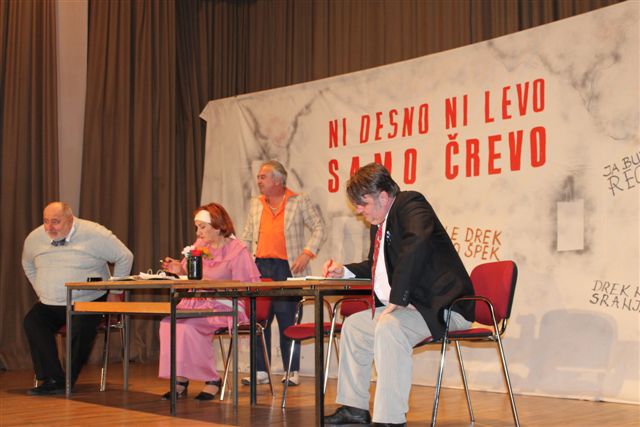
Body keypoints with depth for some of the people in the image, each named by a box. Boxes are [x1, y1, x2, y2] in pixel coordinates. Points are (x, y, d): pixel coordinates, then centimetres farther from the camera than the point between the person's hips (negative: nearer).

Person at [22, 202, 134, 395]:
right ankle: (52, 379, -23)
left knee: (82, 327, -33)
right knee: (32, 321, -23)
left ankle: (68, 381, -16)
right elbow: (28, 264, 26)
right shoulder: (34, 238, 4)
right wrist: (41, 291, 15)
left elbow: (125, 257, -5)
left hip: (89, 302, -4)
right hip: (50, 305, 4)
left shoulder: (93, 234, -11)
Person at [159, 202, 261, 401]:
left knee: (189, 326, -30)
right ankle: (180, 379, -16)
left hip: (224, 306, -6)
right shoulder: (199, 245, 13)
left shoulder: (237, 250, -6)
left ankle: (212, 379, -13)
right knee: (168, 323, -22)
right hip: (197, 302, 6)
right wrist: (179, 270, 5)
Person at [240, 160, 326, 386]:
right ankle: (260, 371, 10)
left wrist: (307, 253, -10)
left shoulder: (299, 201, 2)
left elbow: (319, 228, 2)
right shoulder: (256, 204, 16)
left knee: (288, 321, -3)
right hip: (260, 267, 4)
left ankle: (292, 372, 6)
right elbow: (247, 235, 21)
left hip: (287, 268, -4)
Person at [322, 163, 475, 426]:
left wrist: (397, 298, -32)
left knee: (388, 326, -34)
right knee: (354, 325, 17)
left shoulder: (410, 204, -12)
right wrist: (344, 271, 16)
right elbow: (376, 267, 34)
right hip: (408, 305, 11)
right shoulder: (379, 223, 17)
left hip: (442, 306, -11)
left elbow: (418, 243, -32)